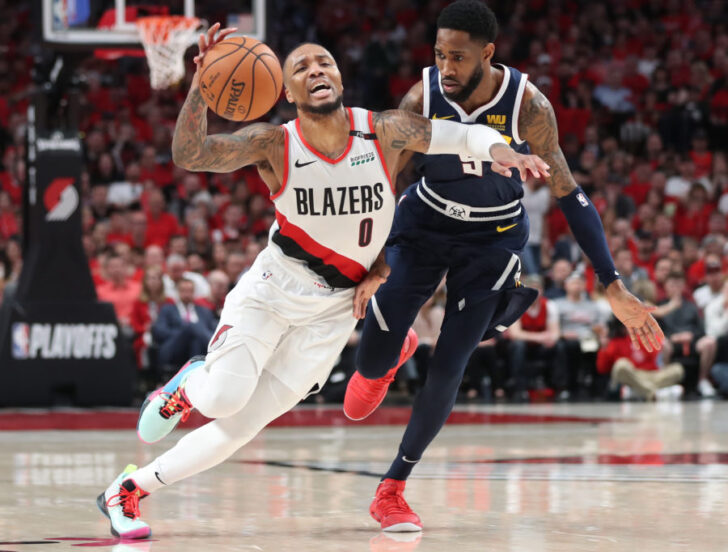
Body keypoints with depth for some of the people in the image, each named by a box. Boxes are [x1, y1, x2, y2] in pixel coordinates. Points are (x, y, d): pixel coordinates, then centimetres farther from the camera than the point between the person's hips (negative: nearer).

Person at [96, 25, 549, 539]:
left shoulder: (384, 132, -11)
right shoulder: (274, 144, -16)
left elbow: (464, 133, -2)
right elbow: (189, 154, -29)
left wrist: (498, 149, -25)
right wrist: (201, 83, -43)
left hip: (334, 310, 2)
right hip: (270, 290, -2)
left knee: (239, 428, -2)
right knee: (223, 398, -24)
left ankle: (130, 488, 15)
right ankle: (188, 384, 14)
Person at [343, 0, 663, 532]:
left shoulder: (528, 106, -24)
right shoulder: (421, 100, -20)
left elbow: (569, 195, -17)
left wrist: (616, 289, -20)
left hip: (492, 240, -1)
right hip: (423, 224, 1)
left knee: (446, 374, -9)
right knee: (373, 360, -17)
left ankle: (392, 492, 11)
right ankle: (383, 360, 25)